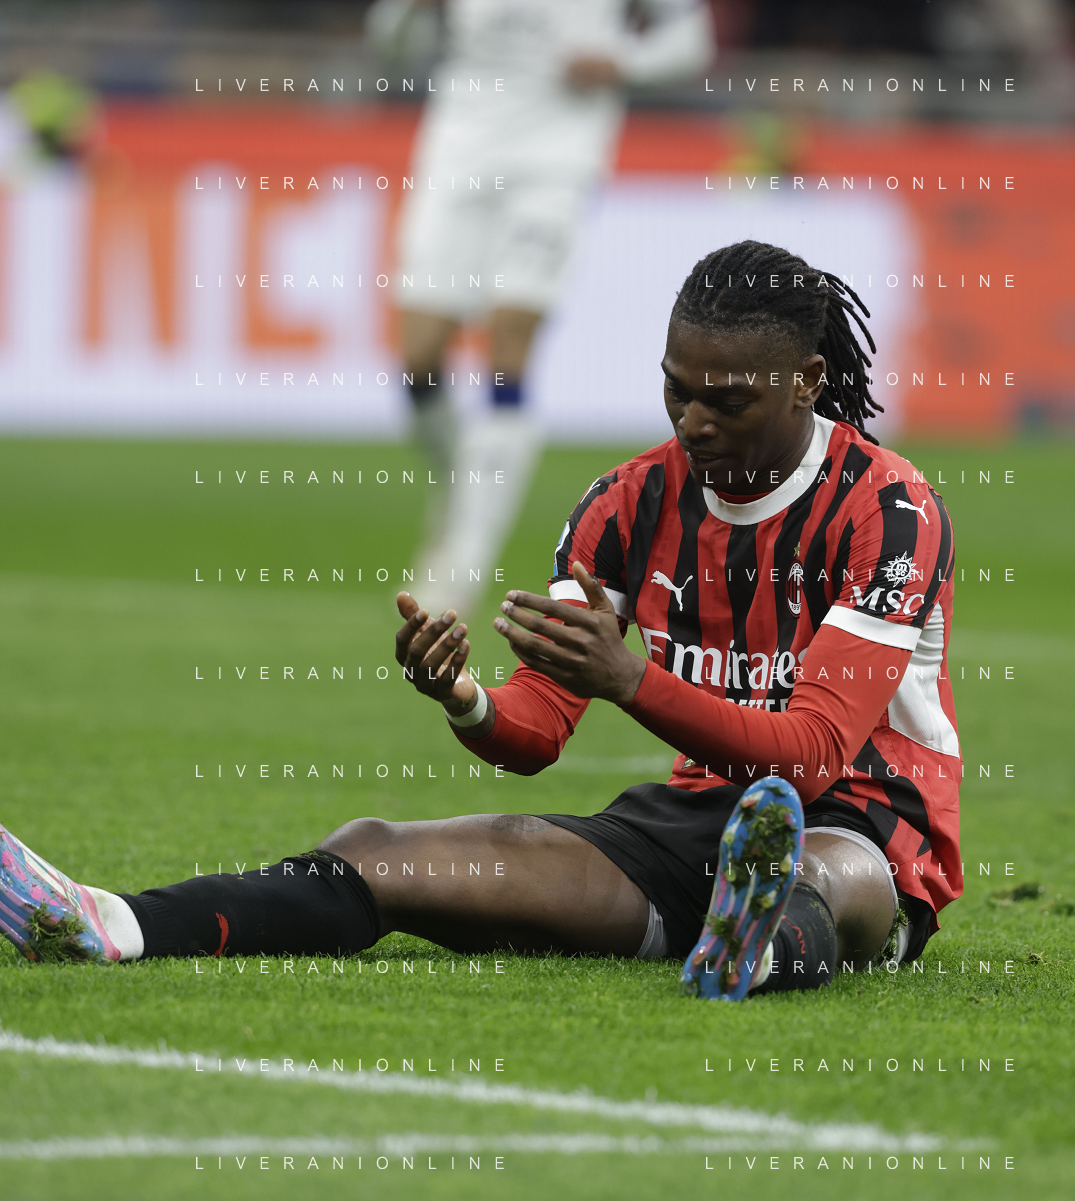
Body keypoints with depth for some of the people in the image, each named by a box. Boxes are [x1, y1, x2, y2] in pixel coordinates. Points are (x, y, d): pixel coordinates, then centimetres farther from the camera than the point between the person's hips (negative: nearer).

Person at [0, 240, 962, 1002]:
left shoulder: (890, 509, -12)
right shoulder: (632, 501, 5)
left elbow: (815, 752, -22)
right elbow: (536, 733, 1)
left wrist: (631, 680, -35)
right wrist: (463, 699, -24)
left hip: (863, 830, -5)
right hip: (697, 816, 5)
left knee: (833, 876, -45)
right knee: (375, 852, -16)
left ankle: (778, 938, -81)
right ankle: (121, 930, -38)